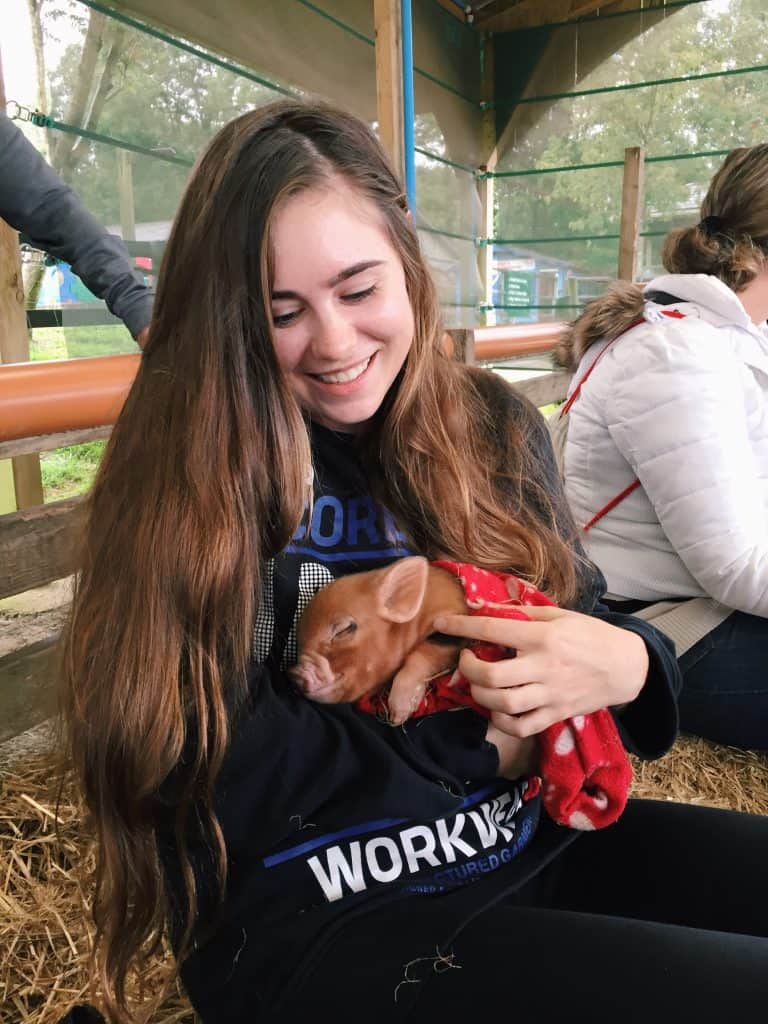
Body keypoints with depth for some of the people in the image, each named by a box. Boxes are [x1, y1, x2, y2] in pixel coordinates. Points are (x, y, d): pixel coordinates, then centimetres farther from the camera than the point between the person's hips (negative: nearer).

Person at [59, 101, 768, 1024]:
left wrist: (627, 662, -16)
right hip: (307, 920, -4)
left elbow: (586, 616, 8)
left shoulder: (495, 428, 3)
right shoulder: (181, 473, -11)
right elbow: (205, 761, -15)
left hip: (540, 838, 5)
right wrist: (481, 748, -13)